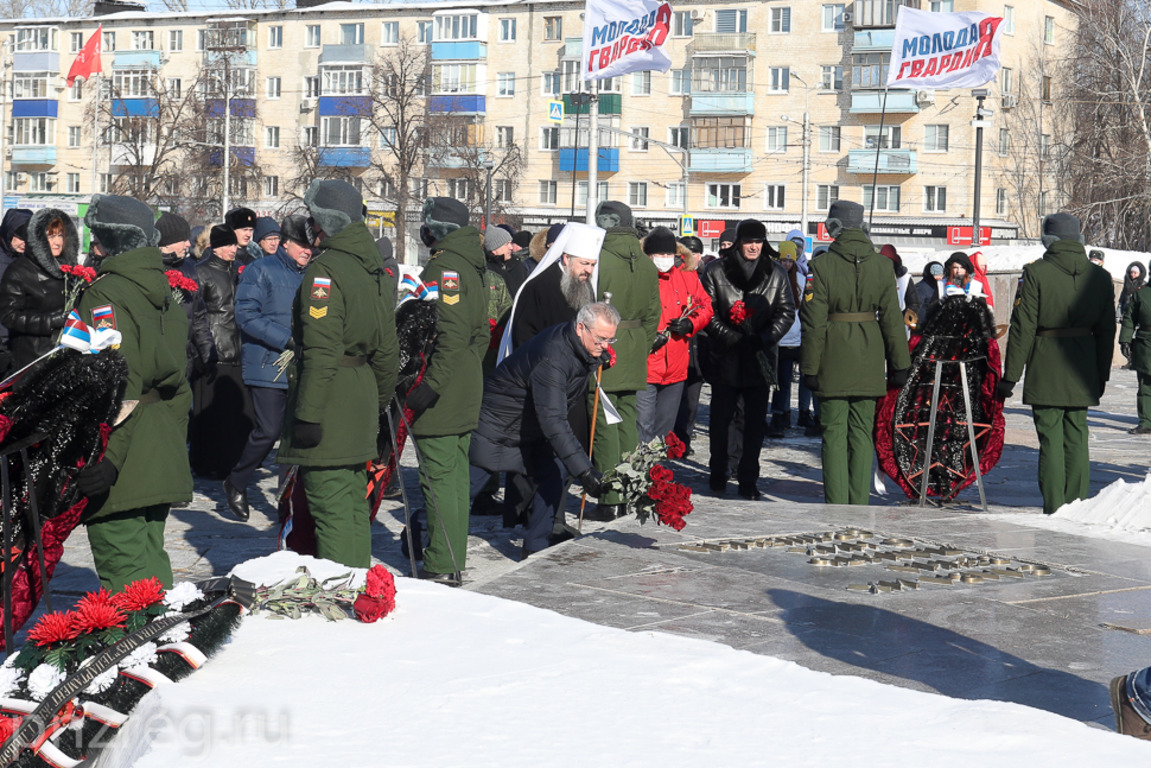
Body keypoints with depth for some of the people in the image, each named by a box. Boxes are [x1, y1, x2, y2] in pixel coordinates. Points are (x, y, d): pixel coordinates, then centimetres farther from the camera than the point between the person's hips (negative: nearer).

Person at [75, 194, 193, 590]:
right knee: (150, 558, 16)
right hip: (162, 460, 9)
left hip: (120, 468, -9)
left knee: (124, 570, -6)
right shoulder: (164, 296, 14)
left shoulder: (105, 295, -12)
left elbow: (116, 387, -22)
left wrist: (107, 455, -24)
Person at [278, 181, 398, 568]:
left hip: (330, 403, -9)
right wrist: (380, 403, 24)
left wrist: (307, 413, -18)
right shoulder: (373, 269, 12)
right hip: (362, 400, 9)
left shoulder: (325, 271, -14)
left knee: (331, 506, -5)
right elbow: (387, 348, 17)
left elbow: (321, 352, -20)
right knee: (354, 503, 16)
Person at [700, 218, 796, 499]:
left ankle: (748, 480, 8)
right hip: (725, 358, -1)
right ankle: (718, 475, 21)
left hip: (760, 358, 1)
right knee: (721, 418, 7)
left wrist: (763, 339, -9)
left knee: (755, 422, 2)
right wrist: (729, 337, -14)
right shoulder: (716, 271, 3)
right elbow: (707, 311, -1)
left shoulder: (776, 274, 8)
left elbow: (786, 312, 6)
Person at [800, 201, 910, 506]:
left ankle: (835, 504, 2)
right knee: (862, 432, 10)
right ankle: (859, 504, 11)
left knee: (834, 433, 3)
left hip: (834, 360, -3)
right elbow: (892, 317, 3)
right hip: (869, 361, 3)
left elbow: (814, 321, -7)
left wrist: (810, 366, -3)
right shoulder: (882, 265, 2)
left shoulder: (822, 265, -8)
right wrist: (899, 363, 8)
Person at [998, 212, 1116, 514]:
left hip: (1046, 371, -4)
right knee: (1077, 437, 11)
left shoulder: (1036, 273, -9)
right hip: (1082, 373, 4)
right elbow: (1106, 330, 10)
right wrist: (1101, 374, 19)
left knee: (1050, 438, 0)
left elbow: (1022, 328, -9)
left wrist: (1010, 375, -4)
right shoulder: (1100, 276, 5)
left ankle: (1054, 509, -1)